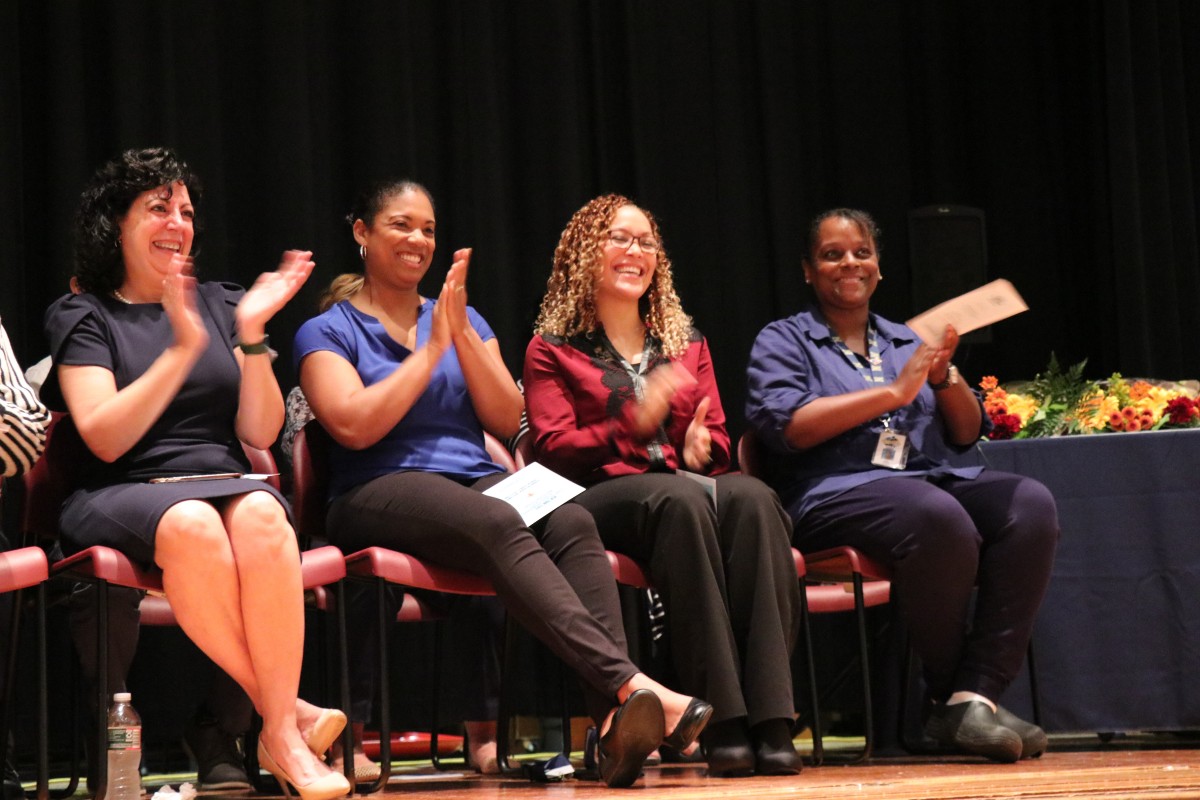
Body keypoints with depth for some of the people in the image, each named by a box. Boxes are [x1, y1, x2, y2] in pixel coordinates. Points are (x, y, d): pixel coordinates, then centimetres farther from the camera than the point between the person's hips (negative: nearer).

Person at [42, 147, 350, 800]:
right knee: (192, 523, -39)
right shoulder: (81, 317, 10)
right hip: (123, 496, -3)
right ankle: (290, 713, -35)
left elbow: (259, 433, 11)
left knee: (260, 514, -36)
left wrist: (252, 335, -3)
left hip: (224, 482, 3)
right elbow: (105, 439, -6)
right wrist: (182, 349, -13)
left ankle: (282, 737, -40)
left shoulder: (219, 304, 20)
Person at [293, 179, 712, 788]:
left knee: (572, 523, -31)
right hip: (381, 491, -4)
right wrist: (431, 350, -3)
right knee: (500, 527, -37)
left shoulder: (466, 321, 24)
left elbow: (507, 422, 11)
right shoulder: (327, 332, 10)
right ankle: (629, 683, -54)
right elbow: (355, 426, -8)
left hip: (476, 480, 4)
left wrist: (462, 334, 0)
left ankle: (613, 722, -50)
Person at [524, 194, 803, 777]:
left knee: (751, 496, -34)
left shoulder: (685, 343, 27)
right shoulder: (552, 350, 14)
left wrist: (703, 445, -6)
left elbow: (715, 436, 20)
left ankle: (771, 719, -45)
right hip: (599, 496, -3)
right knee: (681, 499, -39)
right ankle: (723, 722, -45)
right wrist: (633, 423, -16)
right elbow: (553, 449, 0)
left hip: (684, 485, 4)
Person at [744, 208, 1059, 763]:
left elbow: (969, 432, 22)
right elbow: (786, 426, -7)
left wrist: (944, 377, 0)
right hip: (839, 491, -5)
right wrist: (893, 392, -9)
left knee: (1030, 504, -27)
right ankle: (947, 694, -22)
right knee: (938, 518, -38)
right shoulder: (784, 342, 13)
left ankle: (976, 695, -32)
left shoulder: (907, 341, 27)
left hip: (936, 479, 5)